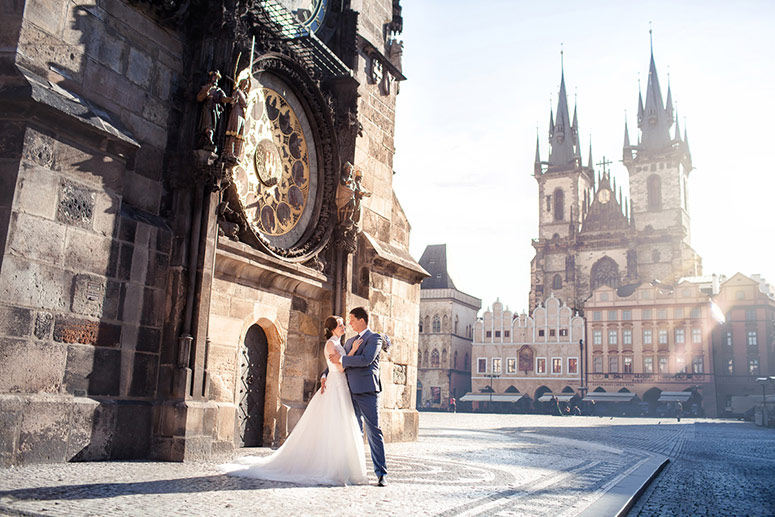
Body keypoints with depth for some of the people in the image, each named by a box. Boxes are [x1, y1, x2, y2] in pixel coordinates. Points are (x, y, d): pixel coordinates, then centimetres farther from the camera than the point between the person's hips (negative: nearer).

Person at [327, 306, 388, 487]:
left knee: (373, 431, -8)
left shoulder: (375, 338, -2)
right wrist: (326, 376, 7)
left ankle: (381, 474, -6)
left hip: (367, 391, -7)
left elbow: (366, 360, -17)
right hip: (351, 391, 7)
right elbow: (336, 361, 24)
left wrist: (342, 359, -9)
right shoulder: (350, 341, 21)